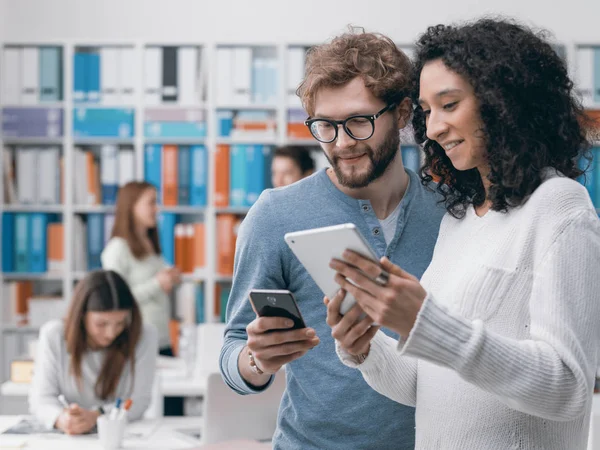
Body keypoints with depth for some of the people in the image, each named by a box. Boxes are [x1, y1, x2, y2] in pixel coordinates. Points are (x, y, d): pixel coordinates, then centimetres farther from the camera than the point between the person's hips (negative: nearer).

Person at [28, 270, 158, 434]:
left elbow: (138, 400, -9)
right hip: (67, 439, 1)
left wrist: (95, 416, -27)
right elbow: (41, 397, -9)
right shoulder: (53, 335, -5)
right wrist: (61, 419, -32)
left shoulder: (145, 336, -7)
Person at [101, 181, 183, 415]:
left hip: (162, 341, 8)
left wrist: (170, 282, 6)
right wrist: (157, 284, -14)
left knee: (174, 409, 3)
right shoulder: (118, 248, -8)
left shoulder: (151, 246, 16)